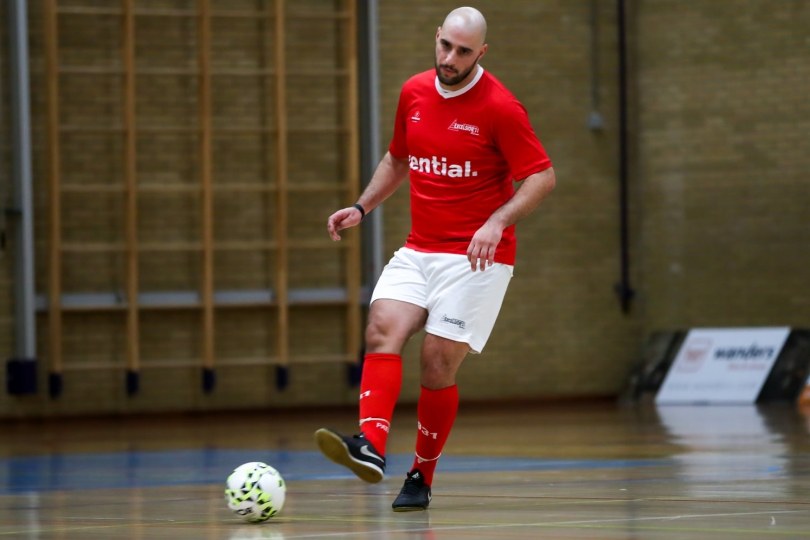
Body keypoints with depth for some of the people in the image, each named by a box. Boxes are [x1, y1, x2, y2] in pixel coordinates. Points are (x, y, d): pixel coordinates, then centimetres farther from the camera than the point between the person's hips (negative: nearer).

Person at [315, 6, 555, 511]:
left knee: (438, 363, -10)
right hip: (418, 250, 5)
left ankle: (422, 478, 5)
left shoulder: (499, 106, -11)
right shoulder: (414, 92, 7)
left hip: (476, 256, -5)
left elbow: (543, 176, -11)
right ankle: (370, 447, -34)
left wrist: (497, 222, -25)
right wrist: (362, 207, 11)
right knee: (382, 330, -18)